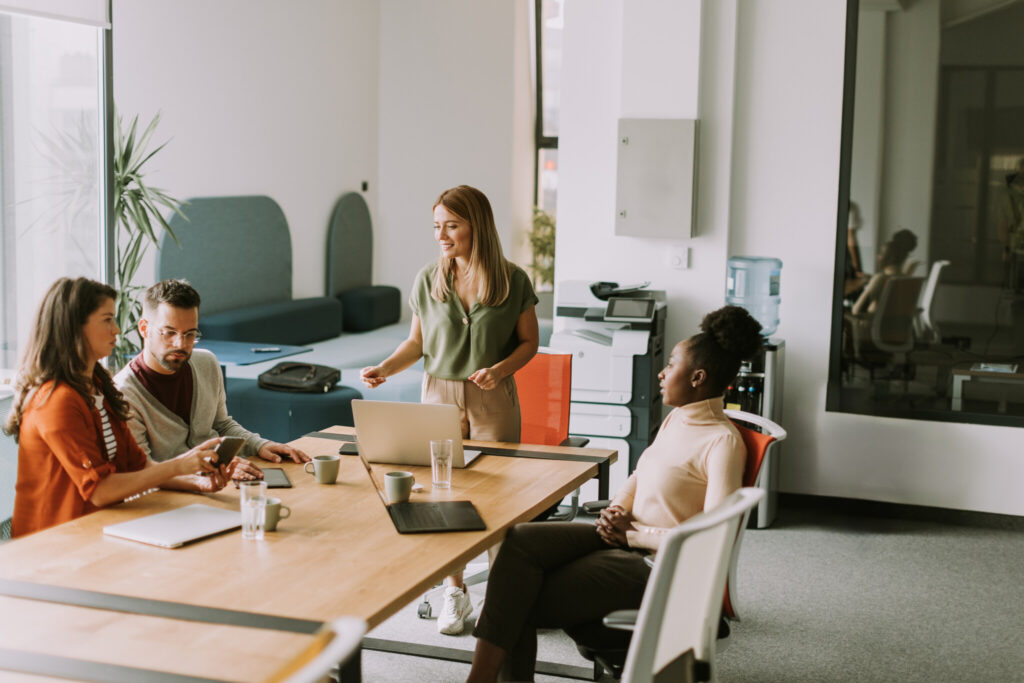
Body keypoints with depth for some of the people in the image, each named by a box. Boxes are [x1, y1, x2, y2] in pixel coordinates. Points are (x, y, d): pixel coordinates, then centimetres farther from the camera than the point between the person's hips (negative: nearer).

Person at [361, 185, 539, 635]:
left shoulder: (512, 281, -4)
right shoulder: (428, 280, 2)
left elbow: (528, 341, 3)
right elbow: (417, 341, 10)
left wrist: (501, 368, -15)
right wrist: (385, 368, -7)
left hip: (493, 400, -2)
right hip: (439, 395, 2)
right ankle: (455, 590, 17)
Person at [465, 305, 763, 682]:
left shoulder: (723, 441, -16)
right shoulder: (676, 418, 12)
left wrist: (633, 534, -14)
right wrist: (617, 511, 1)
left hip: (657, 565, -8)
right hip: (624, 536, 8)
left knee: (522, 607, -18)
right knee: (521, 541, -17)